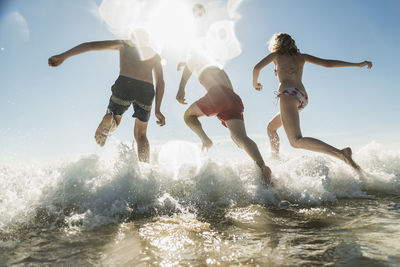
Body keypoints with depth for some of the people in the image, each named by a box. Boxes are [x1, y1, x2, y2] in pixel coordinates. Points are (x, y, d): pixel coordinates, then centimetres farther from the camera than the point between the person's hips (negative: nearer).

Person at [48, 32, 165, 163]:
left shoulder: (123, 44, 25)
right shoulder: (154, 54, 28)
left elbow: (90, 45, 15)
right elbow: (160, 82, 15)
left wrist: (62, 56, 10)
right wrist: (157, 110, 10)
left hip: (125, 84, -1)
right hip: (147, 90, 2)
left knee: (114, 121, 22)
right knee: (141, 135, 17)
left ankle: (109, 119, -16)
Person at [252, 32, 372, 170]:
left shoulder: (276, 55, 14)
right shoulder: (301, 57, 24)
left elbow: (257, 68, 5)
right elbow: (328, 63, 16)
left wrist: (255, 83, 25)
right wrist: (357, 64, 17)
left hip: (288, 94, -8)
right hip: (303, 96, 8)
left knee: (297, 141, -21)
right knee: (271, 127, 26)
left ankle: (342, 153, -35)